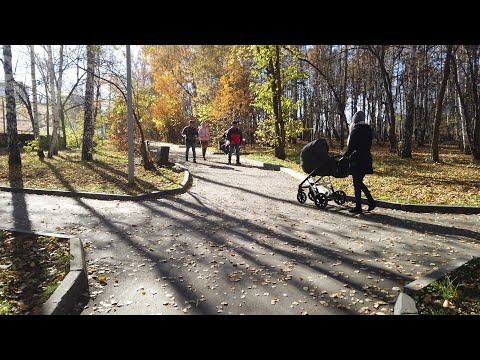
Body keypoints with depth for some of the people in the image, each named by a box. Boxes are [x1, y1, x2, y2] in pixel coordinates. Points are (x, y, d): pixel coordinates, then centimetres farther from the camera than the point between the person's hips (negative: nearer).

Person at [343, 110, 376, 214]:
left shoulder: (355, 130, -11)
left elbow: (351, 147, -12)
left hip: (357, 159, -8)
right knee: (359, 182, 18)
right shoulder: (368, 130, 11)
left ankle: (358, 207, 5)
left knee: (357, 184, 0)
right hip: (367, 158, 8)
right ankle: (371, 201, 15)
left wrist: (344, 155, 2)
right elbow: (368, 145, 13)